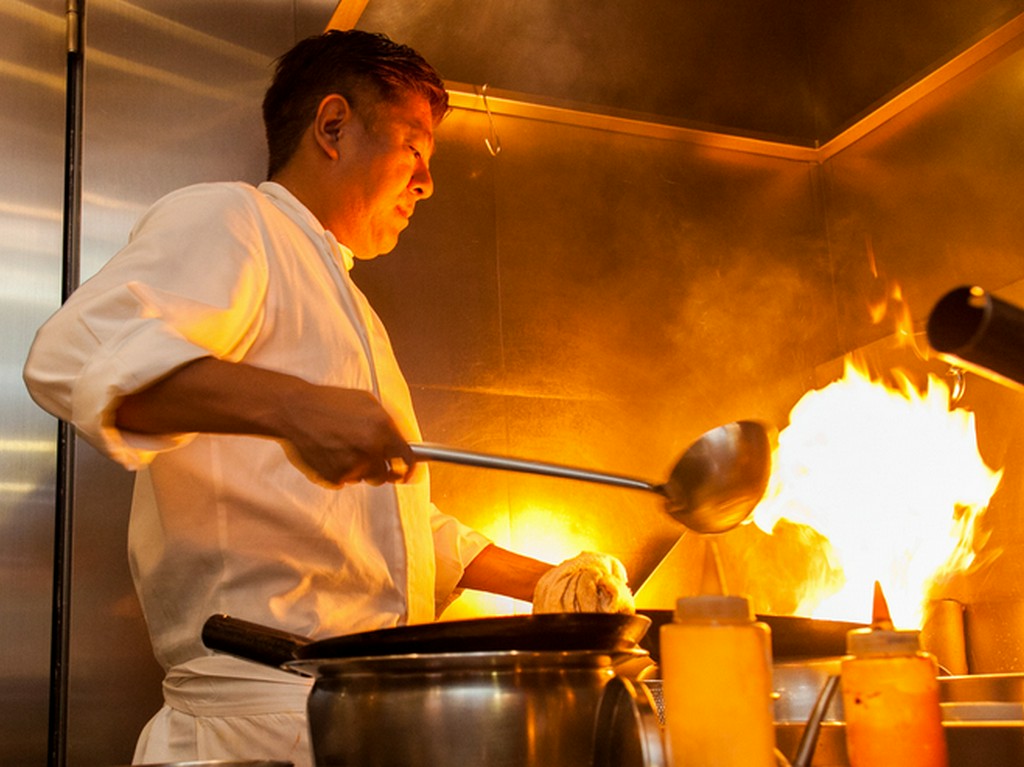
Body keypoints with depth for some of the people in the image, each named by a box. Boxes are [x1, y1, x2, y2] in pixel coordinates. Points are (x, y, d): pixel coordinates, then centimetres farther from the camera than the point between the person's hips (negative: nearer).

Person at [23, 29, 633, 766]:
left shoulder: (342, 302, 25)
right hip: (263, 702, -9)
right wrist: (291, 407, -35)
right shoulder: (222, 220, -3)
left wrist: (540, 581, 24)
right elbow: (79, 354, -23)